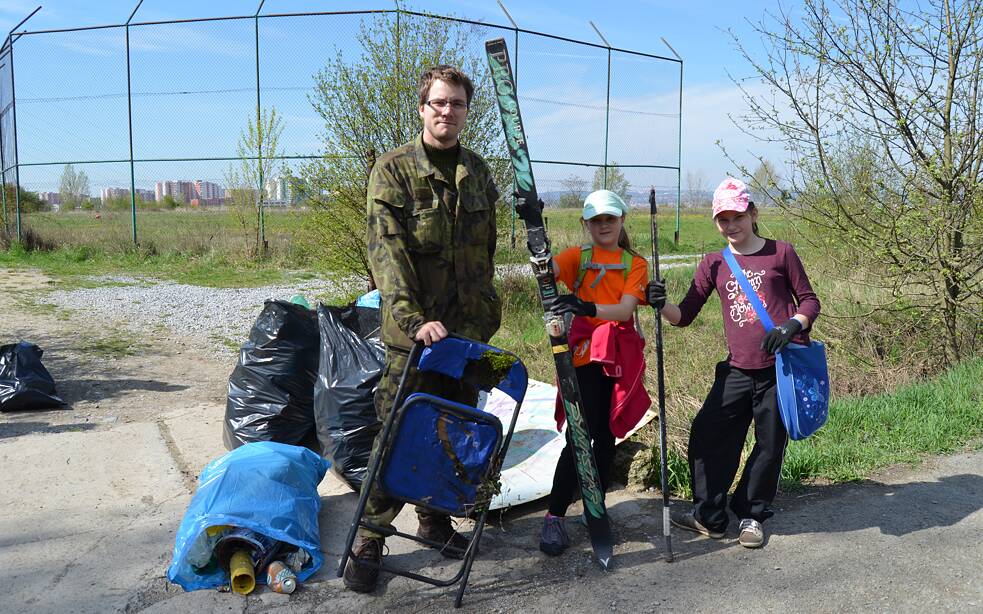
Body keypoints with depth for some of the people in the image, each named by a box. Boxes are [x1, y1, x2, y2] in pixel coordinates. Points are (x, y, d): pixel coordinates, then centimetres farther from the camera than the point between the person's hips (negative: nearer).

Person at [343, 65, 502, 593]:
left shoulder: (478, 171, 11)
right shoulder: (394, 170, -6)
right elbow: (386, 250, -17)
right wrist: (414, 319, -27)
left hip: (469, 329, 5)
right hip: (413, 331, -5)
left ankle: (436, 518, 32)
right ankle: (370, 539, 14)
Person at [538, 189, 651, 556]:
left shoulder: (635, 264, 8)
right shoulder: (578, 257, 7)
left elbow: (625, 308, -9)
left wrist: (589, 308, -29)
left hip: (621, 357, 2)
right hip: (585, 355, -2)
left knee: (607, 435, 9)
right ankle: (554, 517, -2)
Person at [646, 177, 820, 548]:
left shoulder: (780, 253, 2)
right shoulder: (714, 264, 9)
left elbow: (809, 301, 6)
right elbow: (685, 315, 6)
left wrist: (792, 325, -15)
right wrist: (661, 304, -16)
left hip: (784, 366, -2)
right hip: (738, 370, 3)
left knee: (770, 444, 5)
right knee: (707, 434, -1)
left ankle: (752, 516, 26)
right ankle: (709, 517, 16)